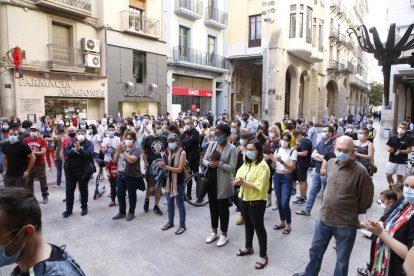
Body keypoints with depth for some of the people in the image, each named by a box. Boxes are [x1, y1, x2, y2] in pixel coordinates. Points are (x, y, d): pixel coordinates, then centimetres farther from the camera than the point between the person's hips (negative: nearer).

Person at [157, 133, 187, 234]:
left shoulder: (182, 152, -12)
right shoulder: (168, 152, 4)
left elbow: (179, 169, -18)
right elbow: (166, 166, 7)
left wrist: (166, 166, -23)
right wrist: (161, 165, -14)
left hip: (178, 182, -6)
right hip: (168, 181, 6)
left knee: (180, 204, 5)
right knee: (170, 203, 17)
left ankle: (182, 225, 18)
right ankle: (170, 222, 35)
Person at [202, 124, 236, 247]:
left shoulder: (231, 148, -11)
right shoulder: (212, 144, 3)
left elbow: (232, 167, -16)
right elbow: (204, 159, 3)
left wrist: (218, 163, -25)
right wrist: (209, 164, -18)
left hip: (223, 182, -5)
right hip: (211, 179, 5)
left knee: (223, 208, 7)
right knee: (213, 206, 15)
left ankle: (224, 234, 24)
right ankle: (214, 232, 32)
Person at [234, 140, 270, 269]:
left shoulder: (263, 166, -18)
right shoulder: (246, 163, 8)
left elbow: (259, 186, -24)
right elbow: (238, 178, 7)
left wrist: (243, 182, -25)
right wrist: (237, 181, -16)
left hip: (257, 201, -7)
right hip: (244, 199, 8)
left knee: (259, 227, 4)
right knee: (248, 225, 22)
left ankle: (263, 255, 18)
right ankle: (248, 247, 40)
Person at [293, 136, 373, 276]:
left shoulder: (360, 171, -21)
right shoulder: (331, 163, -4)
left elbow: (366, 200, -10)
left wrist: (352, 212, 2)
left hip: (346, 224, -5)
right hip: (323, 218, 5)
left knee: (342, 260, 17)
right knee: (315, 251, 23)